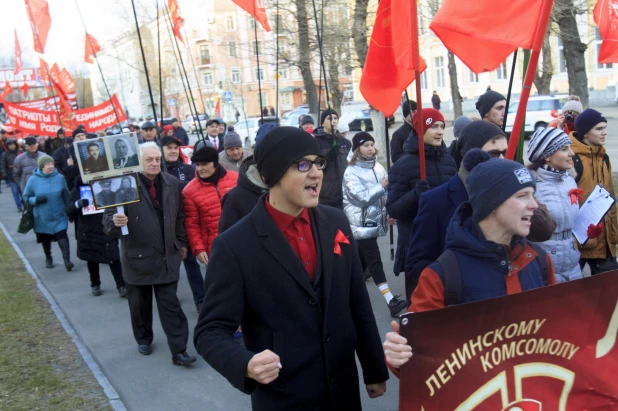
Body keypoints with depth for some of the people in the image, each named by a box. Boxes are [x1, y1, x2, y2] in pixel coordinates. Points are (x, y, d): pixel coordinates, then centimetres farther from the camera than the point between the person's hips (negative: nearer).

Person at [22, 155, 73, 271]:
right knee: (46, 240, 18)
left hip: (59, 216, -1)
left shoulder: (60, 177, -7)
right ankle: (48, 258, 39)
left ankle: (67, 260, -17)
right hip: (42, 218, 1)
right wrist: (36, 200, -21)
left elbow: (66, 196, 4)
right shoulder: (33, 180, -11)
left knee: (62, 236, -17)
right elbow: (26, 198, -2)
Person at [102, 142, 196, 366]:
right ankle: (143, 340, 37)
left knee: (170, 304, 1)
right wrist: (115, 222, -36)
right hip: (138, 256, -2)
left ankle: (179, 350, 4)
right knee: (139, 304, 15)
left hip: (168, 256, 2)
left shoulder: (172, 183, 3)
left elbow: (179, 217, 12)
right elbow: (108, 218, -13)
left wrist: (181, 243, 13)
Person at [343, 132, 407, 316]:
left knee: (361, 261, 16)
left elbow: (385, 193, 10)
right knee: (375, 262, -9)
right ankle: (391, 301, -12)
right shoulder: (351, 172, -9)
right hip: (361, 223, -6)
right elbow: (362, 197, -18)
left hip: (374, 220, 6)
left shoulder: (378, 167, 7)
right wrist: (382, 186, -19)